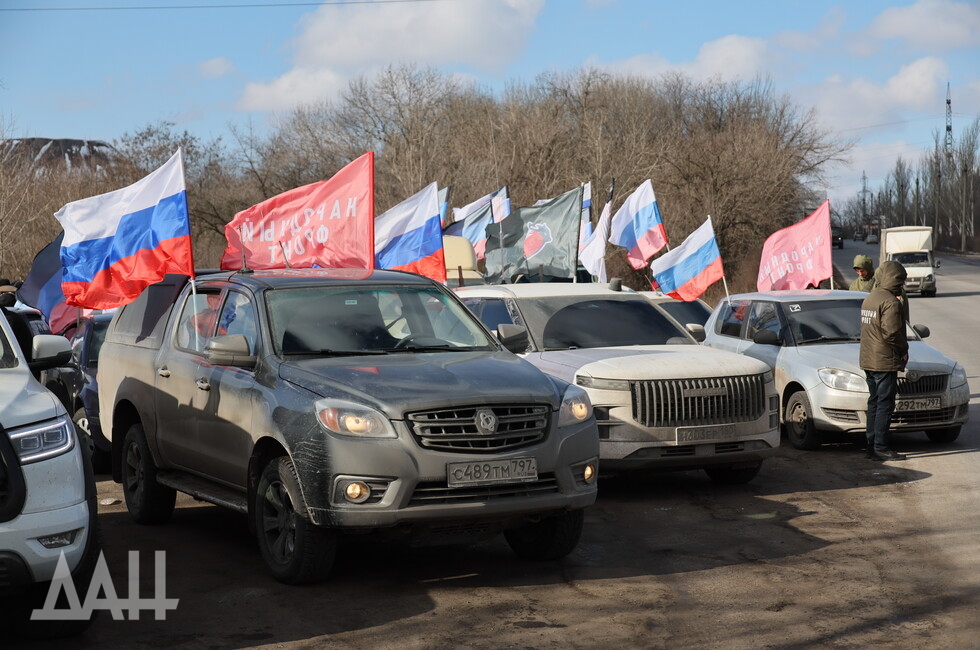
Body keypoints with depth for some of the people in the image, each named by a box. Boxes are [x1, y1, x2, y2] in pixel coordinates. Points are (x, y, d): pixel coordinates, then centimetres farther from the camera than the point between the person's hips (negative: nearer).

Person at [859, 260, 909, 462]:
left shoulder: (869, 298, 14)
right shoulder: (890, 302, -15)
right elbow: (891, 332, -22)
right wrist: (903, 350, -5)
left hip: (868, 360, 9)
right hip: (885, 361, -9)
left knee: (874, 403, 14)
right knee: (885, 405, -5)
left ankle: (872, 445, 17)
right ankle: (881, 448, -5)